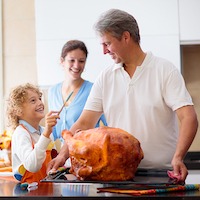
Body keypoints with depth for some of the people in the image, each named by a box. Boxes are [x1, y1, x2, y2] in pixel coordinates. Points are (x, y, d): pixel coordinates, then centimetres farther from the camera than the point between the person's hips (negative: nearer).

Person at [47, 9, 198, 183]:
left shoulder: (165, 70, -2)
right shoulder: (105, 78, 10)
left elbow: (188, 118, -11)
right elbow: (84, 123, 7)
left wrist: (177, 158, -25)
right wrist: (63, 155, -8)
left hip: (162, 173, -3)